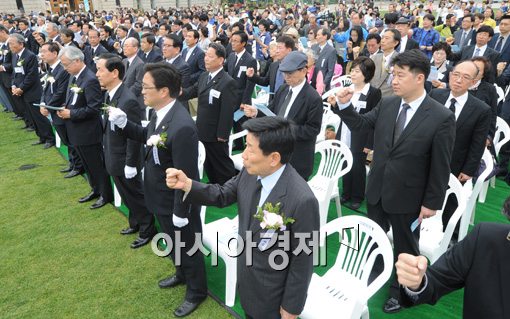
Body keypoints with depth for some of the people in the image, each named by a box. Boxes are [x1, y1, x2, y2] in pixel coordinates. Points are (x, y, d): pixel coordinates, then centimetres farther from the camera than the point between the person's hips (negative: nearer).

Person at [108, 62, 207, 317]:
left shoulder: (182, 127, -34)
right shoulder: (160, 113, -5)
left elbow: (185, 176, -29)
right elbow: (148, 137, 14)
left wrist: (181, 212, -20)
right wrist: (123, 123, -2)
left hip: (176, 203, -9)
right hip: (162, 199, 9)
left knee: (187, 248, 15)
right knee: (173, 244, 30)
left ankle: (196, 292, 39)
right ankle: (182, 274, 56)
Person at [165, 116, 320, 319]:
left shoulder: (302, 201, -34)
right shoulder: (251, 172, -14)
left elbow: (303, 261, -23)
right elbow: (223, 196, 2)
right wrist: (187, 185, -14)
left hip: (271, 294, -6)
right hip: (245, 277, 6)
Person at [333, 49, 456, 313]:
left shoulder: (442, 117, -18)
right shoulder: (386, 104, -4)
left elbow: (440, 166, -14)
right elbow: (360, 125, 6)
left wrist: (432, 203, -11)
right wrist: (345, 105, -12)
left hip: (406, 197, -4)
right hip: (376, 190, 5)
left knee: (405, 247, 18)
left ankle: (401, 290, 43)